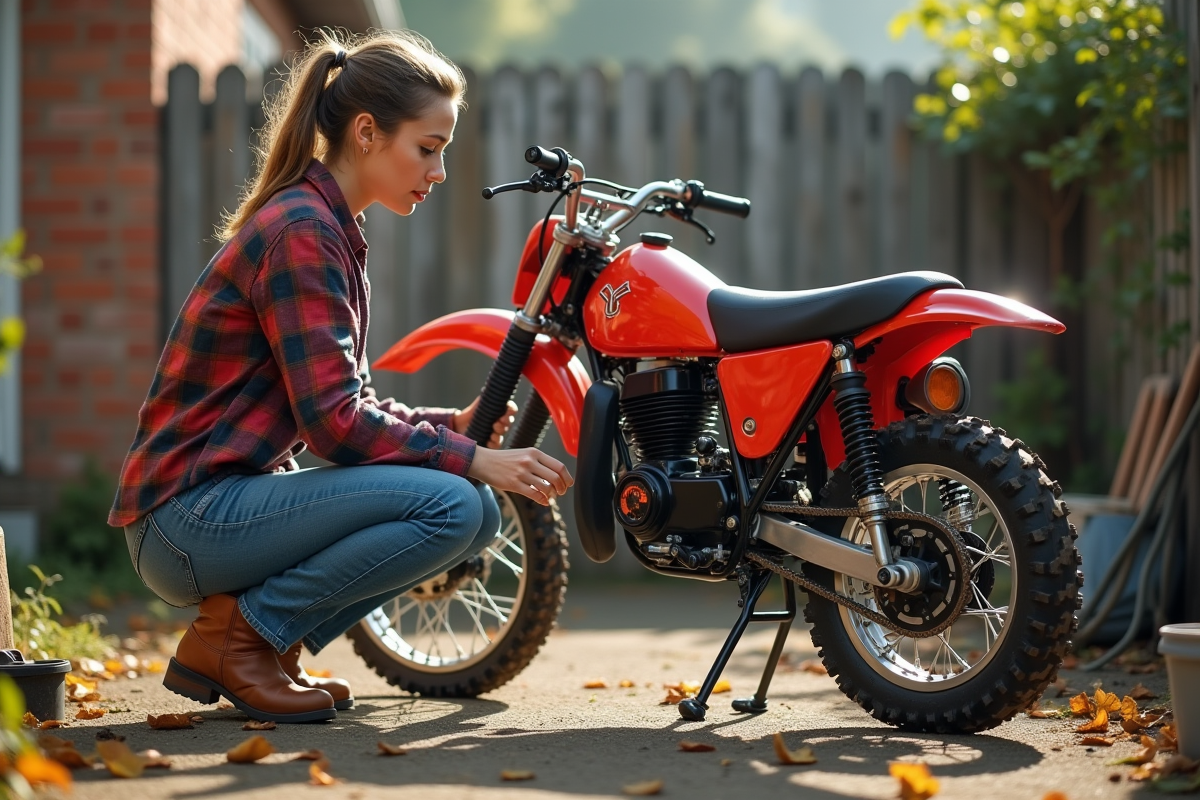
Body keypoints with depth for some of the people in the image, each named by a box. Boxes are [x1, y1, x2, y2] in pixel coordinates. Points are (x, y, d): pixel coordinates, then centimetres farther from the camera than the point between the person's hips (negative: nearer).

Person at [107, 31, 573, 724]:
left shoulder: (331, 231, 15)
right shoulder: (303, 234, -16)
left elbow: (350, 404, 17)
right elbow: (331, 422, -22)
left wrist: (451, 424, 2)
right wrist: (475, 460, -17)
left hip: (236, 496, 10)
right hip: (189, 516, -10)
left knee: (479, 511, 5)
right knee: (449, 504, -22)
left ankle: (269, 638, 6)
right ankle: (235, 636, -9)